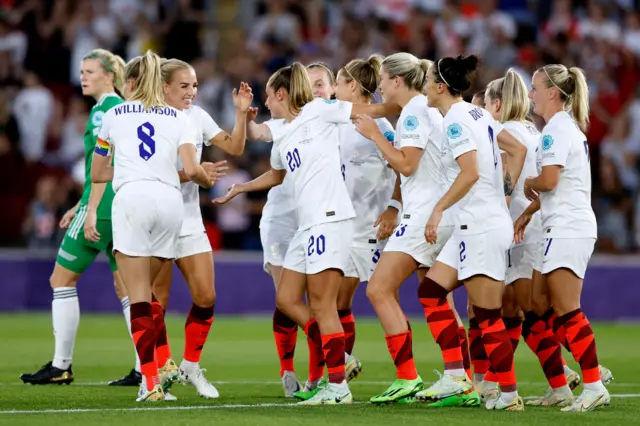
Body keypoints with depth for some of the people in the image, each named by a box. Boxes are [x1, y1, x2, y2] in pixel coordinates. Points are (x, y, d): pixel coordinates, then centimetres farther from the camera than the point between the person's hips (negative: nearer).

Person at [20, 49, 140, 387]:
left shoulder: (103, 110, -10)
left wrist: (91, 211, -20)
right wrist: (81, 206, 27)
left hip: (103, 208, -9)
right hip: (125, 207, 9)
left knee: (62, 279, 2)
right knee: (126, 286, 7)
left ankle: (61, 366, 4)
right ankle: (144, 368, 1)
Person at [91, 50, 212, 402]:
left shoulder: (114, 115, 17)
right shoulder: (178, 118, 17)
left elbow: (97, 174, 25)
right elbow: (191, 169, 2)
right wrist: (206, 179, 24)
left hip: (132, 199, -2)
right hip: (170, 200, 2)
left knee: (139, 297, -4)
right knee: (146, 292, 16)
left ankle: (152, 382, -14)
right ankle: (160, 366, 9)